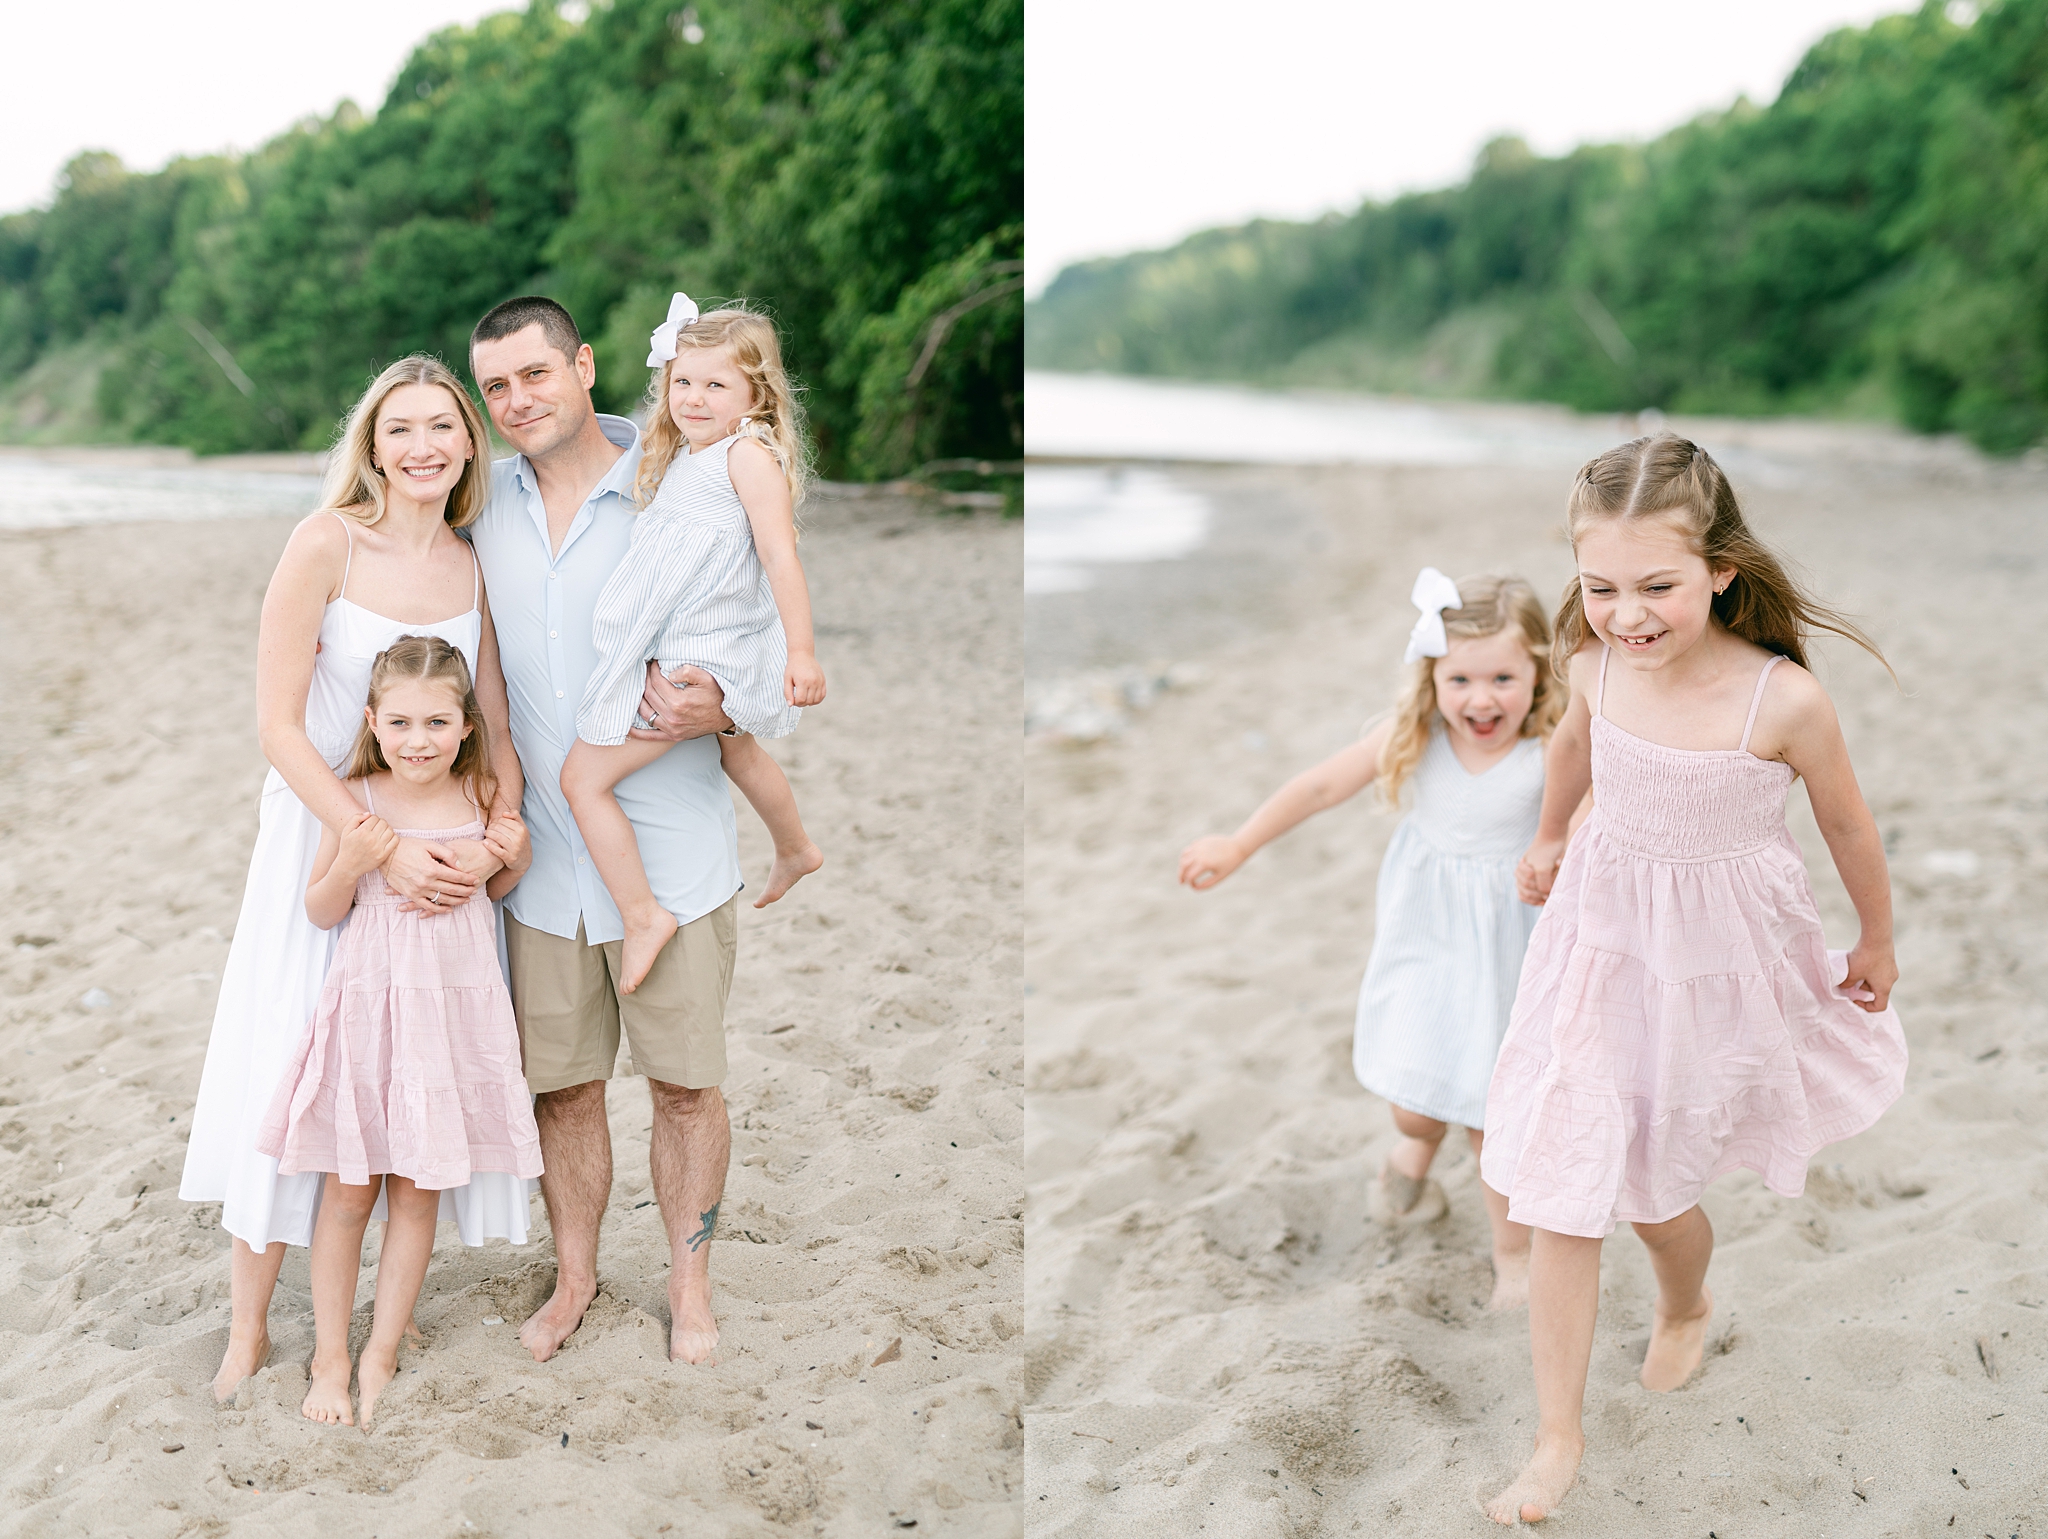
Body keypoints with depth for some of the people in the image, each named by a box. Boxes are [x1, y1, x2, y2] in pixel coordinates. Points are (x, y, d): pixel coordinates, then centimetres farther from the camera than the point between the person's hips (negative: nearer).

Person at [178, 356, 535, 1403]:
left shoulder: (476, 568, 0)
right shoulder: (325, 544, -13)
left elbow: (495, 726, 3)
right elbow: (278, 725, -15)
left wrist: (502, 826, -16)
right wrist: (382, 845, -22)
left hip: (439, 852, 4)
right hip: (323, 833, -4)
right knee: (289, 1074, 0)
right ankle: (247, 1331, 16)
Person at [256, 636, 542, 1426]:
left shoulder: (480, 797, -1)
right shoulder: (358, 801, -9)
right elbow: (321, 912, -2)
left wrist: (514, 862, -4)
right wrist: (351, 864, -20)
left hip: (454, 1011, 2)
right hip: (368, 1006, -2)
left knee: (418, 1192, 10)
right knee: (349, 1192, 7)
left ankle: (381, 1353, 24)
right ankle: (330, 1356, 22)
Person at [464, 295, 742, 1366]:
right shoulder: (483, 500, 5)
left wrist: (717, 709, -21)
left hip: (670, 854, -3)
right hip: (542, 855, 3)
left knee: (684, 1081, 7)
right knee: (561, 1084, 12)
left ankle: (689, 1280, 27)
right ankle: (574, 1277, 32)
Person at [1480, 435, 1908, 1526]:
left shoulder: (1782, 701, -25)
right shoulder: (1596, 667, -13)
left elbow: (1848, 827, -6)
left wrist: (1877, 943, 9)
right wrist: (1548, 839, 29)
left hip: (1719, 964, -3)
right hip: (1602, 940, 3)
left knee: (1651, 1187, 12)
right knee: (1560, 1188, -1)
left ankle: (1686, 1307, 49)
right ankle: (1557, 1438, 11)